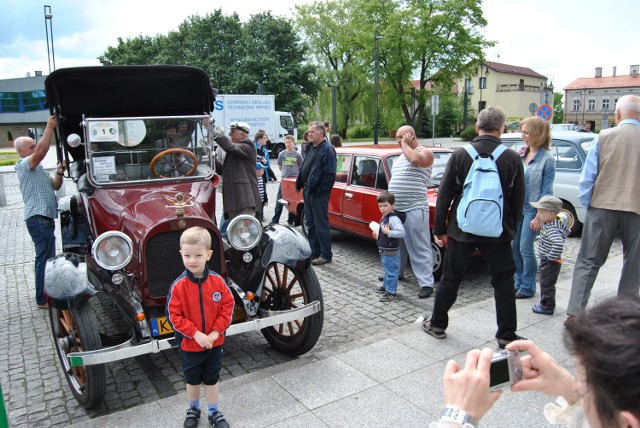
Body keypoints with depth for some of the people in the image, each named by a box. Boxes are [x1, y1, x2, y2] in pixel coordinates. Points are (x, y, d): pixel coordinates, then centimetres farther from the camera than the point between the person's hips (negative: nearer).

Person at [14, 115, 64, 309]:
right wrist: (50, 128, -25)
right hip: (38, 219, -10)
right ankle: (43, 300, -4)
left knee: (47, 258, 17)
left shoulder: (37, 168, 22)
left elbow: (55, 186, 19)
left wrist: (59, 172, 0)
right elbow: (41, 151, -27)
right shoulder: (23, 165, -8)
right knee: (44, 259, -9)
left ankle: (47, 294, 28)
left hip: (45, 218, 10)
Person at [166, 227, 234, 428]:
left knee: (211, 380, 19)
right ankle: (193, 410, 46)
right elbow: (174, 316, -17)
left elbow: (228, 307, -8)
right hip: (189, 344, -1)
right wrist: (195, 334, -23)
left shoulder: (217, 281, -14)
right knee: (192, 381, 22)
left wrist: (216, 331, -16)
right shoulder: (178, 286, -19)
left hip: (214, 342, 1)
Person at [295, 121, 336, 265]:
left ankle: (326, 255, 6)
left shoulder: (327, 149, -13)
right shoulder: (312, 149, 16)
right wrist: (302, 185, 10)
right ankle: (314, 252, 26)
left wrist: (320, 190, -20)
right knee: (310, 224, 15)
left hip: (318, 194, -10)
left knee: (321, 225, -3)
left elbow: (330, 174, -20)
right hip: (308, 192, 10)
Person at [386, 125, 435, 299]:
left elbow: (415, 159, -29)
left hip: (414, 210, -8)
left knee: (419, 248, -6)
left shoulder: (425, 152, -5)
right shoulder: (400, 157, 18)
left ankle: (426, 283, -2)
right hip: (395, 209, 8)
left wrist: (405, 143, -12)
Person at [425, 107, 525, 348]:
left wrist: (439, 229, 4)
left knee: (450, 279, 12)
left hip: (462, 229, 0)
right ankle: (506, 336, 17)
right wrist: (510, 228, 16)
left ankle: (437, 324, 26)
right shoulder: (512, 158, -5)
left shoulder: (460, 155, -7)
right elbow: (518, 200, 3)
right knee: (504, 283, 12)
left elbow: (444, 195, -4)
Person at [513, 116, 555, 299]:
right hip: (517, 207, 6)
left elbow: (547, 191, -12)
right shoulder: (522, 155, 8)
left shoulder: (547, 159, -10)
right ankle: (518, 282, 25)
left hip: (532, 210, -6)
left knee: (526, 248, -2)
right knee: (515, 247, 10)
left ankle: (527, 288, 13)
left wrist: (539, 217, -15)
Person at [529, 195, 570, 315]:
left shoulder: (552, 229, -28)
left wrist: (551, 257, -31)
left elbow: (558, 243, -44)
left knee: (547, 284, 4)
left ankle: (547, 307, 18)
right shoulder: (550, 224, 1)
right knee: (544, 283, 22)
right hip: (545, 261, 10)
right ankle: (546, 303, 36)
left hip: (550, 262, -10)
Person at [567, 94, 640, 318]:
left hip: (603, 207, -1)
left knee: (588, 262, 5)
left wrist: (585, 201, 7)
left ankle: (574, 312, 1)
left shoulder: (604, 137, -2)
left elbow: (587, 176, -3)